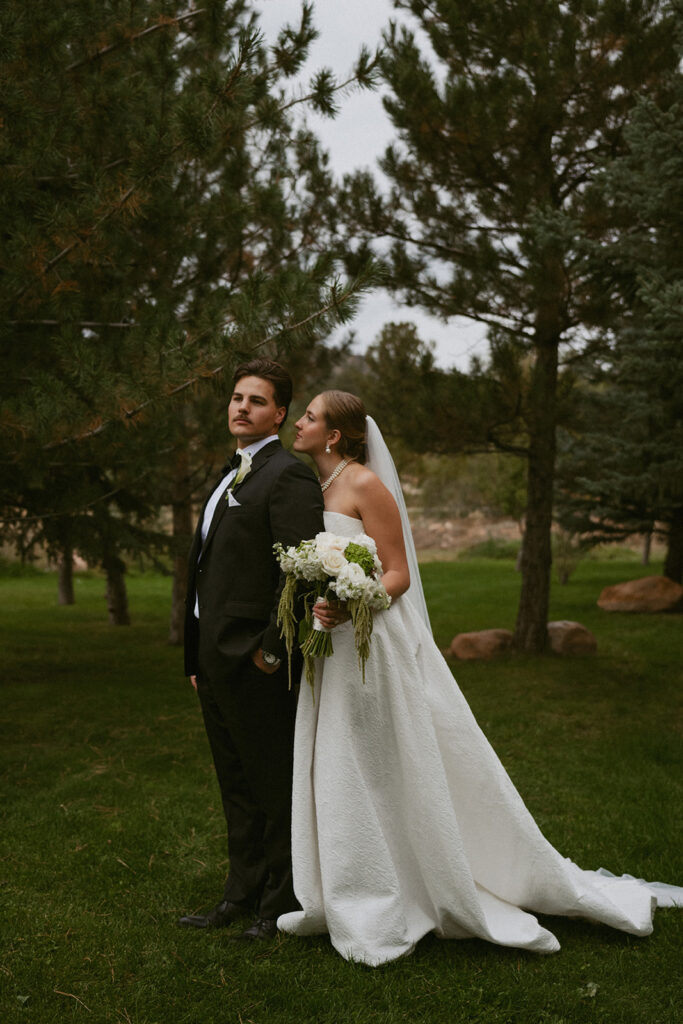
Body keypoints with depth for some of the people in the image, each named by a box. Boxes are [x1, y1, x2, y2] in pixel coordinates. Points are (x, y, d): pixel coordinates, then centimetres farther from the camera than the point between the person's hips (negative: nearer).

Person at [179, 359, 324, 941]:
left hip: (255, 662, -9)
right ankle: (243, 895, 29)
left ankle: (282, 905, 16)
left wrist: (271, 651, -19)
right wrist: (199, 659, 16)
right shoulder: (231, 477, 18)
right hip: (215, 662, 10)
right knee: (237, 788, 17)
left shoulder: (288, 475, -12)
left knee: (276, 789, 3)